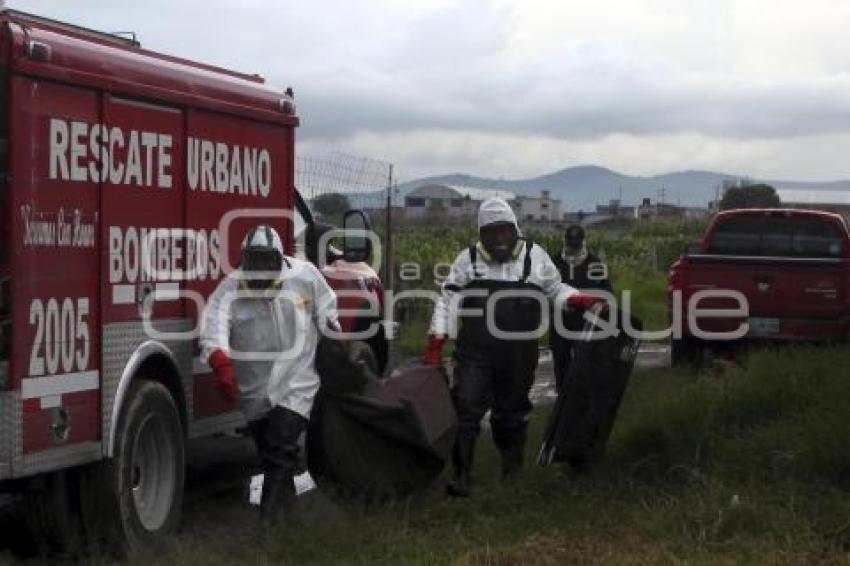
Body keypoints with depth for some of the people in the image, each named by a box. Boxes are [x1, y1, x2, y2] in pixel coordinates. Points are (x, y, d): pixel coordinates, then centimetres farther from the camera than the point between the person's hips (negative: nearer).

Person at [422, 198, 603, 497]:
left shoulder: (534, 256, 4)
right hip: (475, 351, -1)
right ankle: (462, 474, -3)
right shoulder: (468, 259, 3)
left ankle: (511, 466, 34)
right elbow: (448, 301, 3)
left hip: (519, 352, 1)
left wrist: (580, 300, -3)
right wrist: (435, 343, -4)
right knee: (466, 408, -8)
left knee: (511, 410, 14)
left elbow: (555, 288, 15)